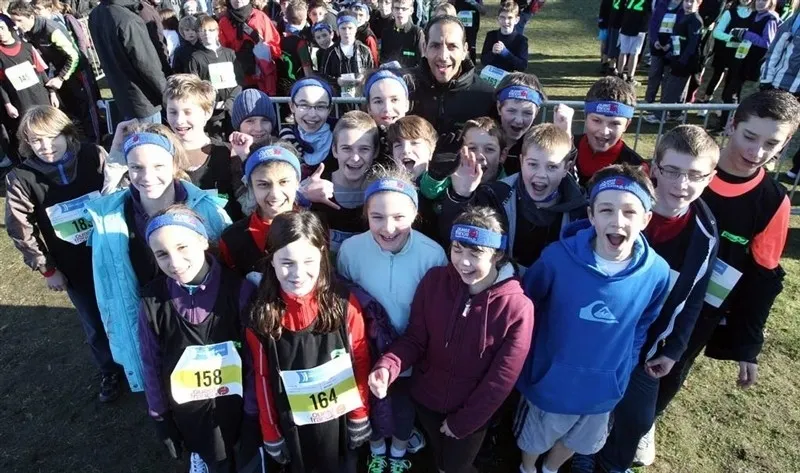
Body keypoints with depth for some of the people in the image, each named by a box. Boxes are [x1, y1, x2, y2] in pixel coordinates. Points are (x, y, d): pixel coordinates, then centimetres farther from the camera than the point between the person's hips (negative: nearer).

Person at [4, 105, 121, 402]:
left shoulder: (95, 157, -13)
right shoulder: (21, 179, -12)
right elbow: (20, 231, -4)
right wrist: (46, 269, -2)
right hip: (73, 268, 0)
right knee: (95, 325, 16)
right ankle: (110, 371, 42)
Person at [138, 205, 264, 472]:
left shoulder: (239, 290, -20)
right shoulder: (152, 300, -14)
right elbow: (152, 364, -1)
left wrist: (253, 415, -8)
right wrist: (160, 418, 5)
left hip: (239, 409, -1)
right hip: (190, 416, 2)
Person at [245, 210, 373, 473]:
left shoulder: (344, 304, -17)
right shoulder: (261, 315, -13)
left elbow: (360, 362, -7)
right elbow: (262, 378, -4)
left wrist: (360, 416, 0)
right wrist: (270, 433, 2)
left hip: (339, 420, 0)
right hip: (292, 426, 1)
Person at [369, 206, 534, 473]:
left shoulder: (518, 307, -25)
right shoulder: (434, 280, -17)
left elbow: (501, 379, -17)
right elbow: (414, 338, -11)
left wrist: (462, 421, -10)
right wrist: (387, 367, -31)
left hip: (473, 412, -2)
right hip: (426, 398, 3)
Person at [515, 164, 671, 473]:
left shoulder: (656, 273, -20)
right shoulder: (557, 257, -28)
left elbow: (642, 326, 1)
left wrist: (623, 369, 6)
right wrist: (528, 360, -4)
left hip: (604, 389, 3)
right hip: (550, 381, -2)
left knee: (576, 442, 31)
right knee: (533, 441, 26)